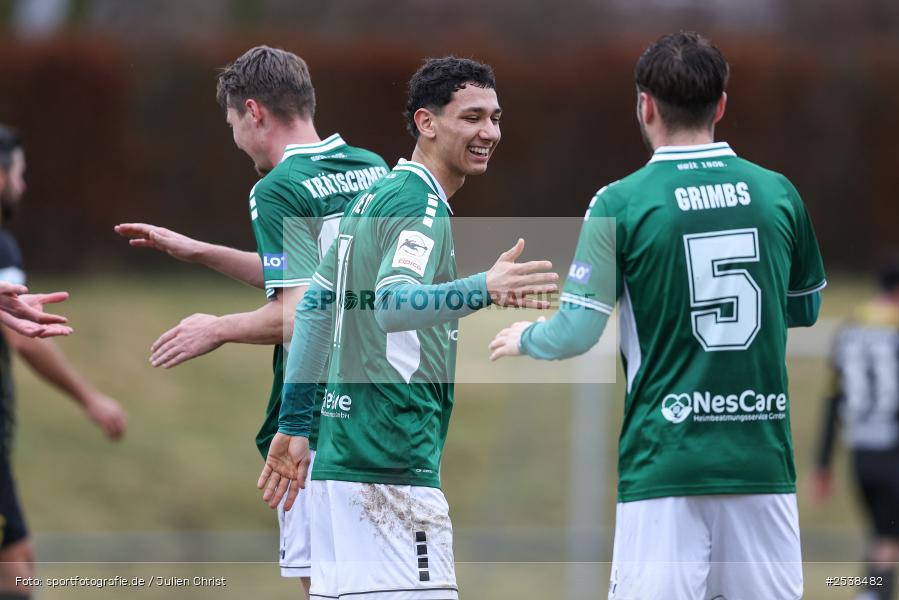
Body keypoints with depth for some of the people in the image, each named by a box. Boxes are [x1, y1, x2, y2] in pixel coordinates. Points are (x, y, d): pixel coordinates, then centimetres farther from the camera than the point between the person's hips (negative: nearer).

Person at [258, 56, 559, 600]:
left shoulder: (372, 198, 17)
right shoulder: (421, 204, -11)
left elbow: (314, 309, 22)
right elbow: (391, 306, -28)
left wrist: (294, 424, 26)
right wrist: (482, 289, -43)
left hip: (338, 457, 10)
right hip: (392, 464, -10)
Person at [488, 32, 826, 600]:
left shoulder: (621, 202, -6)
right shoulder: (777, 192, 4)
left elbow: (576, 334, -6)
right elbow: (806, 308, 19)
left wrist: (523, 338, 16)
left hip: (665, 461, -3)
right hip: (764, 460, 3)